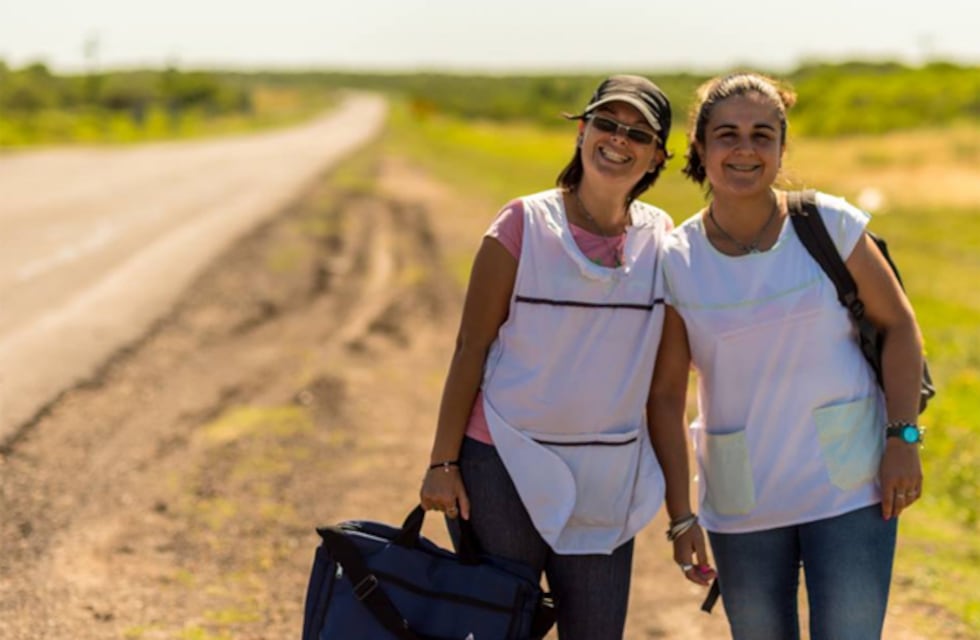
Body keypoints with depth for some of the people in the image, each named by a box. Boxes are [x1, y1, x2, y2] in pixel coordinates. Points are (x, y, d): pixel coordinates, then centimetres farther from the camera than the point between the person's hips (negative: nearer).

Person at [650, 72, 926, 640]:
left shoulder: (829, 225, -7)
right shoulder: (677, 262, -4)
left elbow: (898, 325, 0)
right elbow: (667, 392, 1)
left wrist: (902, 439, -9)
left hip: (848, 487, -2)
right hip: (740, 504, 2)